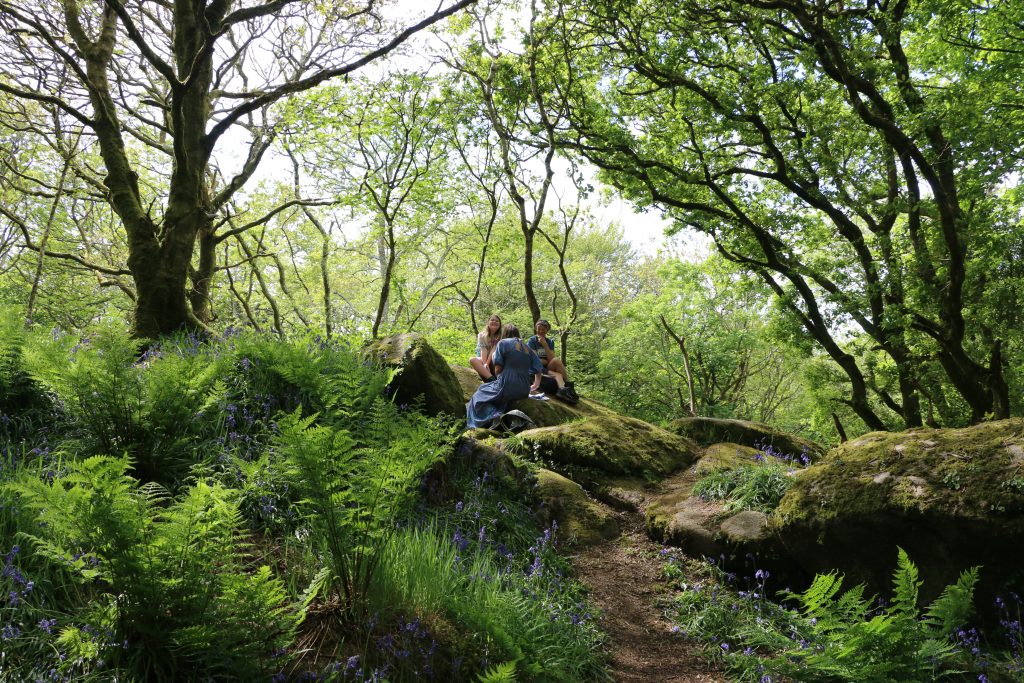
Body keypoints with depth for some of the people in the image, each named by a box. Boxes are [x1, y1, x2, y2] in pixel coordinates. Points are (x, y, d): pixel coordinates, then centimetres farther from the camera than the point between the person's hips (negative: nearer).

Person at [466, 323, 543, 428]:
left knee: (478, 396, 12)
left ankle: (494, 416, -17)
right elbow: (538, 369, 13)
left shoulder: (503, 343, 1)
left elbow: (497, 369, -4)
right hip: (524, 391, 6)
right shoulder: (527, 348, 16)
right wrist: (535, 386, 27)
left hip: (507, 387, -6)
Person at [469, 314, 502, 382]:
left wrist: (487, 363, -29)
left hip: (493, 362, 0)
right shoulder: (482, 335, -1)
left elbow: (494, 351, -16)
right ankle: (491, 379, -51)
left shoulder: (500, 337, -3)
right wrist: (484, 364, -30)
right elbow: (483, 351, -15)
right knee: (472, 360, -33)